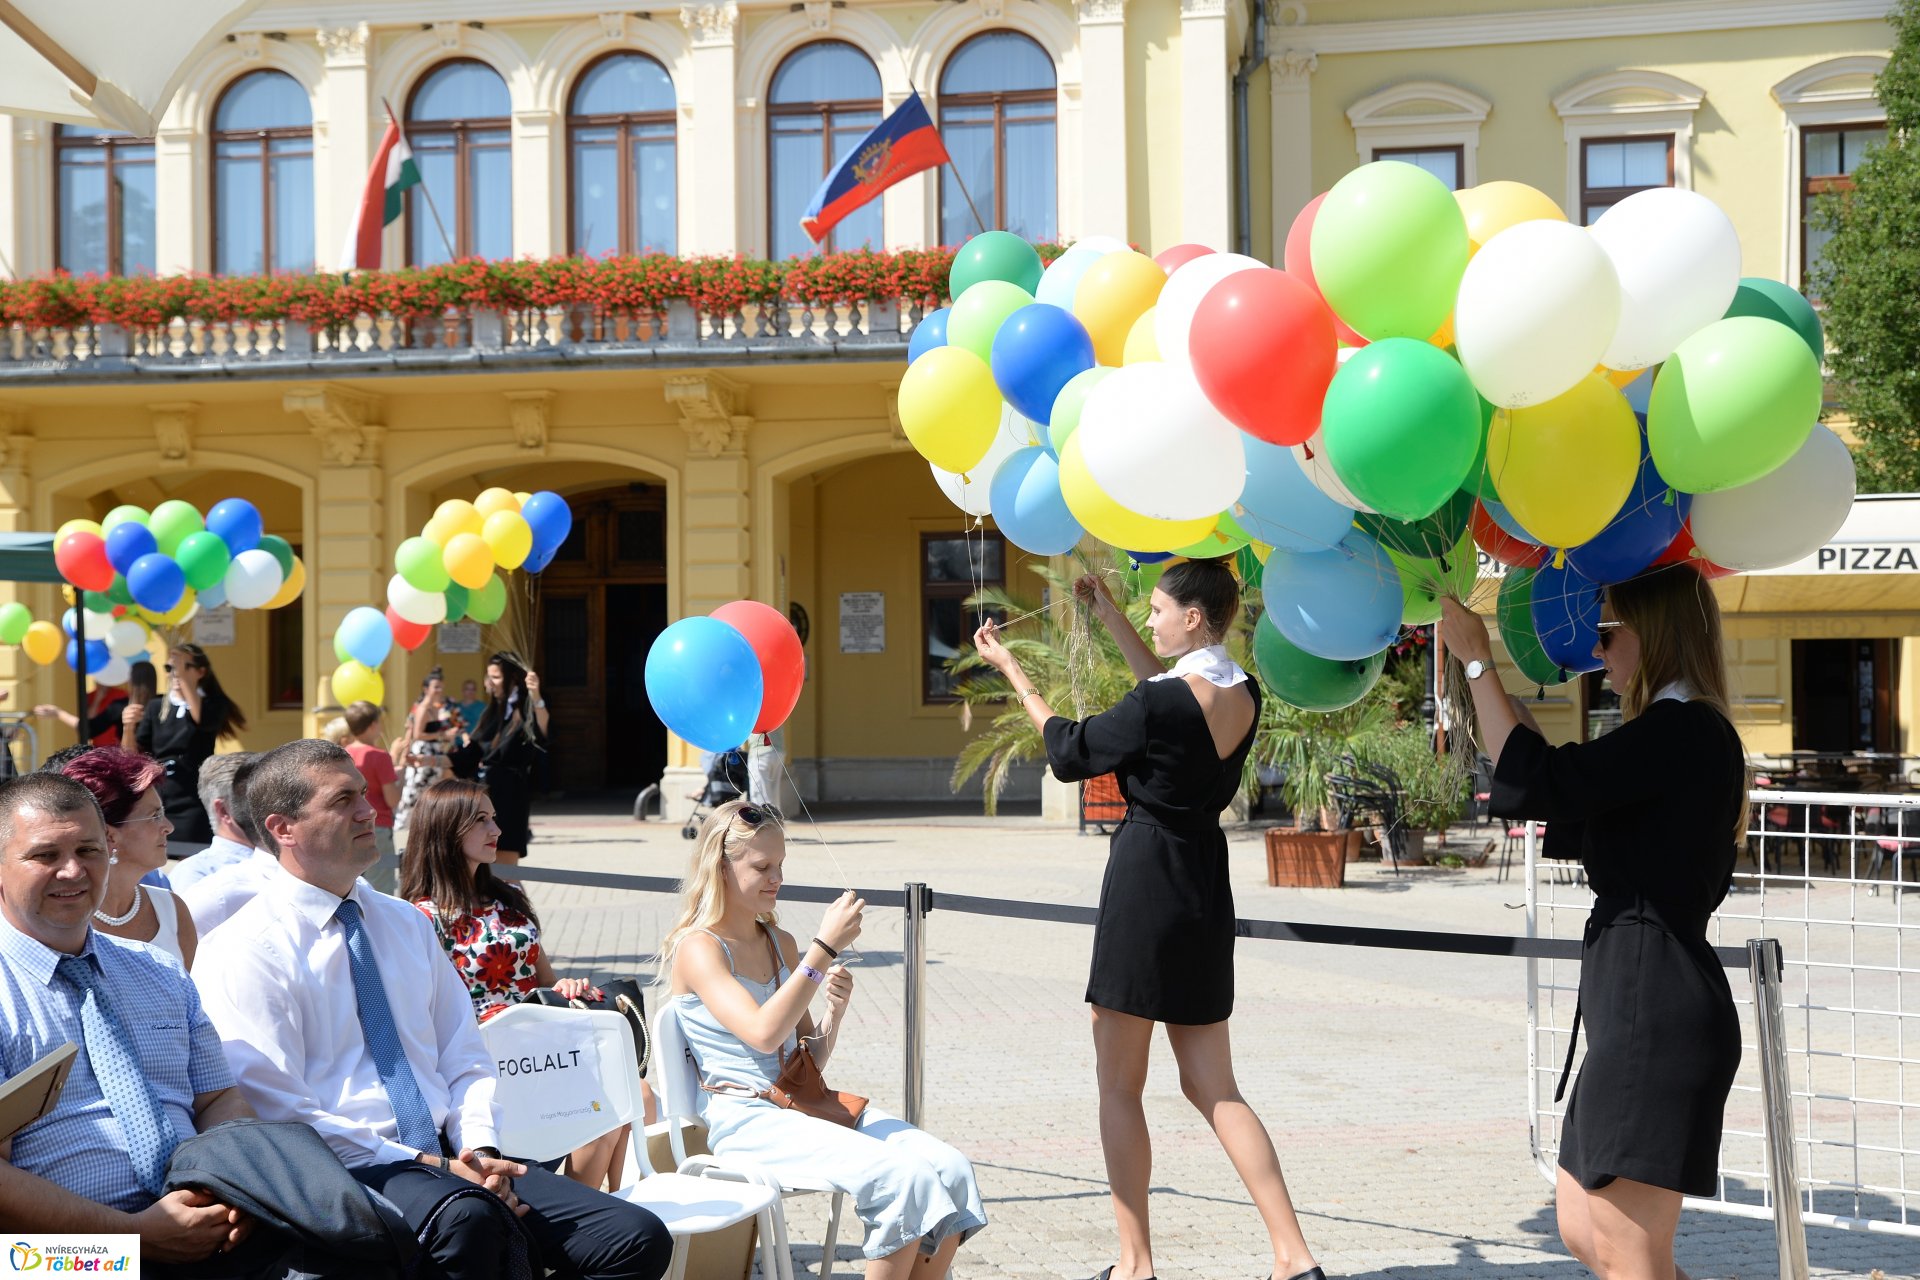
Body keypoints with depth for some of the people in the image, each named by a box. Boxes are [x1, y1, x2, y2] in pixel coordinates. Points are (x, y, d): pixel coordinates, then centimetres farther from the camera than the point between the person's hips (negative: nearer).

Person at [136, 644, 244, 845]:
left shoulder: (212, 705, 0)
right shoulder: (156, 707, 9)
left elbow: (202, 720, -23)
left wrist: (183, 677, -26)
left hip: (193, 804, -3)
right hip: (157, 800, 3)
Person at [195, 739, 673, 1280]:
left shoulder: (408, 923, 18)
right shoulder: (244, 952, -3)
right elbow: (281, 1112, -10)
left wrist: (480, 1149, -4)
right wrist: (427, 1165, -16)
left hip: (451, 1154, 6)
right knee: (469, 1218, -40)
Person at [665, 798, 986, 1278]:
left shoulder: (781, 944, 16)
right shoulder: (698, 948, -7)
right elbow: (763, 1034, -22)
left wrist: (835, 1009, -3)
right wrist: (825, 947, -21)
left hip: (802, 1105, 7)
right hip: (746, 1121, -7)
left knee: (950, 1168, -15)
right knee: (903, 1178, -27)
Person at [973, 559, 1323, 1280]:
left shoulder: (1162, 703, -18)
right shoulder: (1244, 695, 3)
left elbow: (1069, 753, -5)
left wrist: (1010, 670, 6)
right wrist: (1108, 614, 29)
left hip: (1145, 883, -7)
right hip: (1205, 891, 8)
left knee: (1119, 1086, 6)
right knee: (1213, 1089, 12)